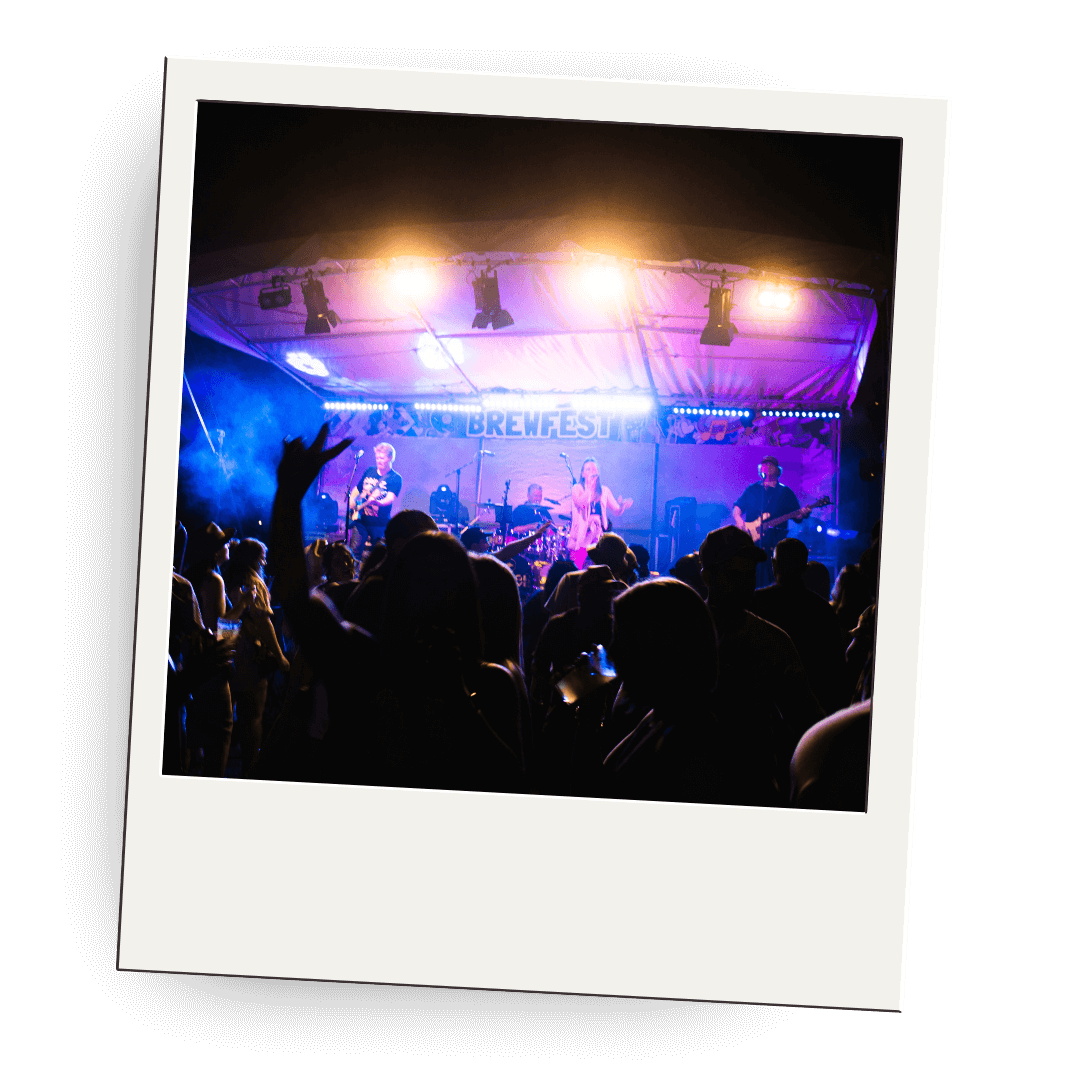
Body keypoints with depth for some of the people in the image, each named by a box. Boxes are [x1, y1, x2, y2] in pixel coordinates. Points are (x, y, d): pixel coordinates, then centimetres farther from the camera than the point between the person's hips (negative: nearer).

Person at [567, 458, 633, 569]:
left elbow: (617, 512, 9)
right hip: (581, 535, -3)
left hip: (599, 536, 3)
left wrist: (622, 506, -12)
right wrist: (589, 486, -16)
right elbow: (581, 503, -19)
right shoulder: (577, 488, 2)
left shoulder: (604, 491, 11)